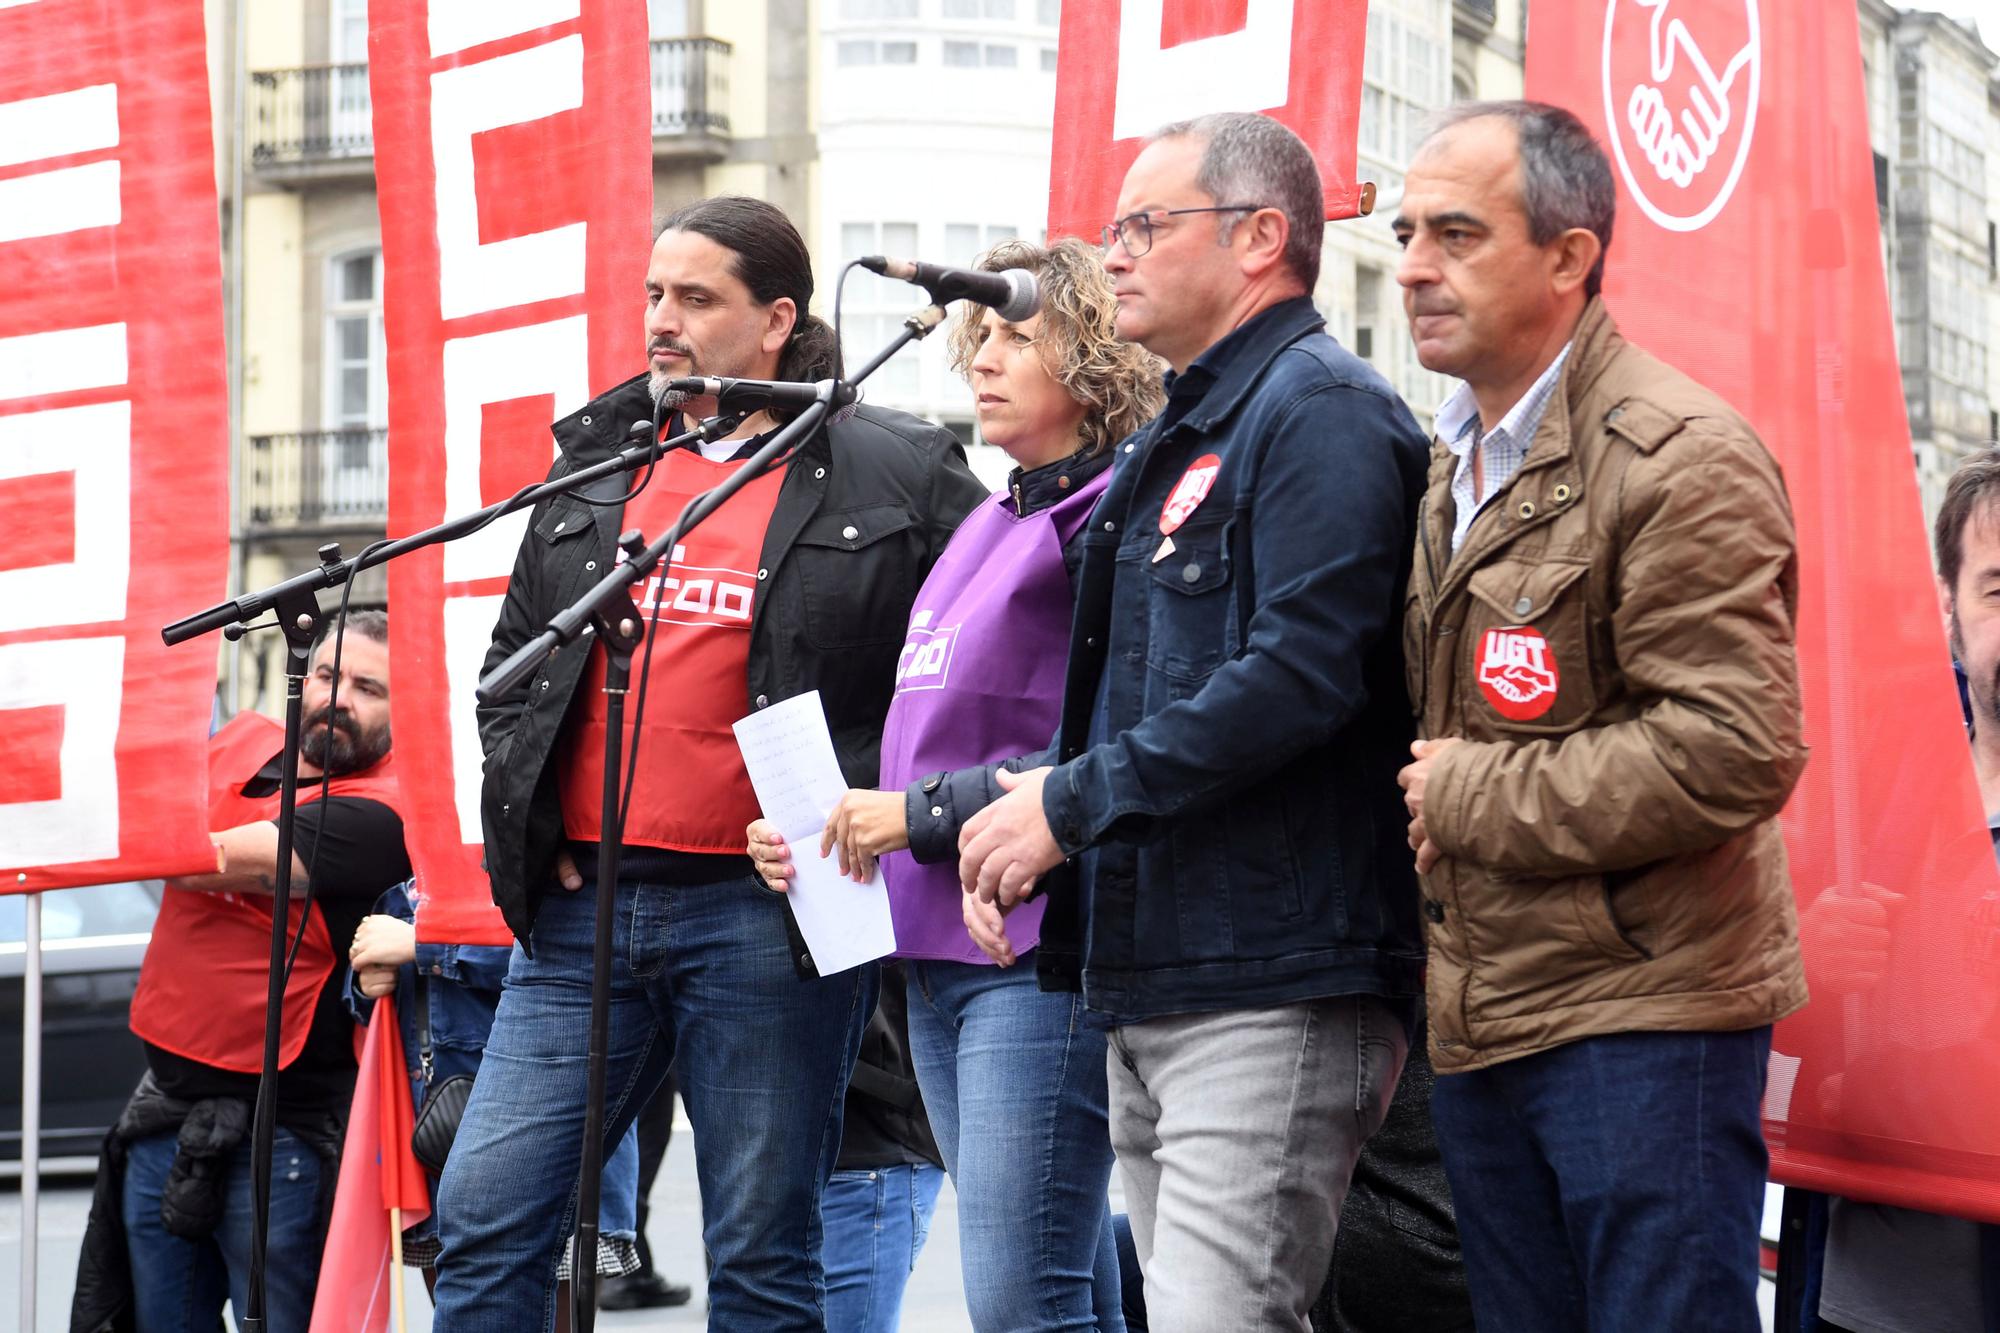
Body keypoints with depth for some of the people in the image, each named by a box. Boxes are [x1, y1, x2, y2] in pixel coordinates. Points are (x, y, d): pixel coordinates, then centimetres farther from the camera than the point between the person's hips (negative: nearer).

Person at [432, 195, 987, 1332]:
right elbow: (513, 661, 24)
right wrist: (523, 811, 9)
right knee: (487, 1223, 1)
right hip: (582, 899, 5)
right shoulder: (597, 462, 15)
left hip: (765, 910, -4)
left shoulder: (897, 474, 1)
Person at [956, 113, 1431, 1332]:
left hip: (1271, 992, -10)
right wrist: (1052, 793, 7)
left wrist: (1072, 804, -17)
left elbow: (1299, 675, -22)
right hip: (1151, 981, 10)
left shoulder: (1322, 410, -9)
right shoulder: (1176, 441, 22)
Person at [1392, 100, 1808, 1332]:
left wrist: (1472, 797, -15)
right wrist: (1423, 795, 7)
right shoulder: (1452, 462, 15)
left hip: (1642, 1015, -9)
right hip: (1480, 1020, 9)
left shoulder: (1679, 457, -13)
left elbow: (1738, 753, -22)